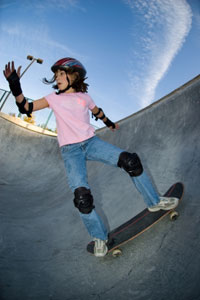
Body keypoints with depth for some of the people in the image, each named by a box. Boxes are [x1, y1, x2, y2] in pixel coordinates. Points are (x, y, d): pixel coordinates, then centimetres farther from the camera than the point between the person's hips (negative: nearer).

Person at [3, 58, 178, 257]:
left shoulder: (84, 97, 8)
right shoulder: (54, 99, 3)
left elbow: (97, 112, 27)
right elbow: (26, 108, -4)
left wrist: (110, 124, 43)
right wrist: (15, 86, -19)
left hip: (91, 142, 2)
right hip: (70, 151, -2)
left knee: (130, 161, -14)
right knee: (81, 196, -19)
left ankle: (154, 202, 5)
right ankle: (99, 237, 4)